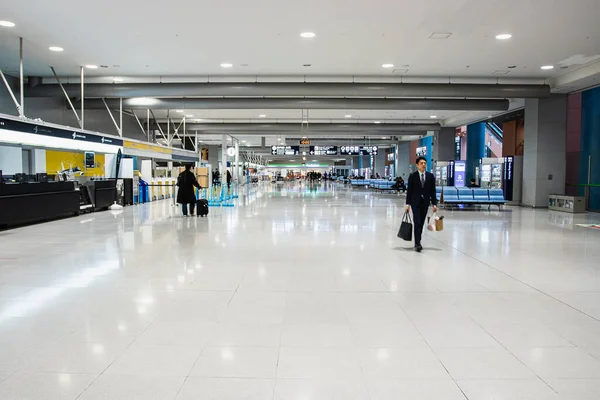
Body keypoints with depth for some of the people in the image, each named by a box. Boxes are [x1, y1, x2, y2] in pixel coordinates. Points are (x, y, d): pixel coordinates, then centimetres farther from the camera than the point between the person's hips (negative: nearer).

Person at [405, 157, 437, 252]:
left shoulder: (430, 176, 4)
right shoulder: (412, 176, -2)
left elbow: (433, 191, 5)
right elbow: (409, 190, -2)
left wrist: (434, 203, 0)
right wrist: (407, 204, -6)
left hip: (425, 202, 3)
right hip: (415, 202, -3)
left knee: (421, 223, 8)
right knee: (417, 222, -11)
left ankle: (417, 241, 20)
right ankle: (417, 243, -12)